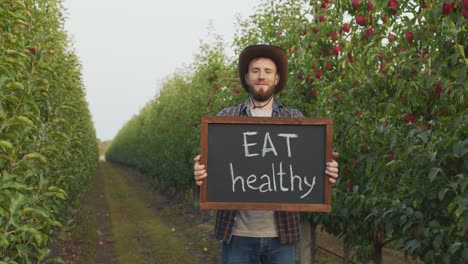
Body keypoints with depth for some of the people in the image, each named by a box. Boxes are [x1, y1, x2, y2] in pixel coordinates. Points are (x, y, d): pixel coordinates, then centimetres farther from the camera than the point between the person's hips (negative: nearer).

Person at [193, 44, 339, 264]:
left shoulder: (295, 119, 5)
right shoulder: (226, 118, 5)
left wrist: (327, 173, -17)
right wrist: (200, 173, -16)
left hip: (281, 233, 0)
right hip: (238, 233, 0)